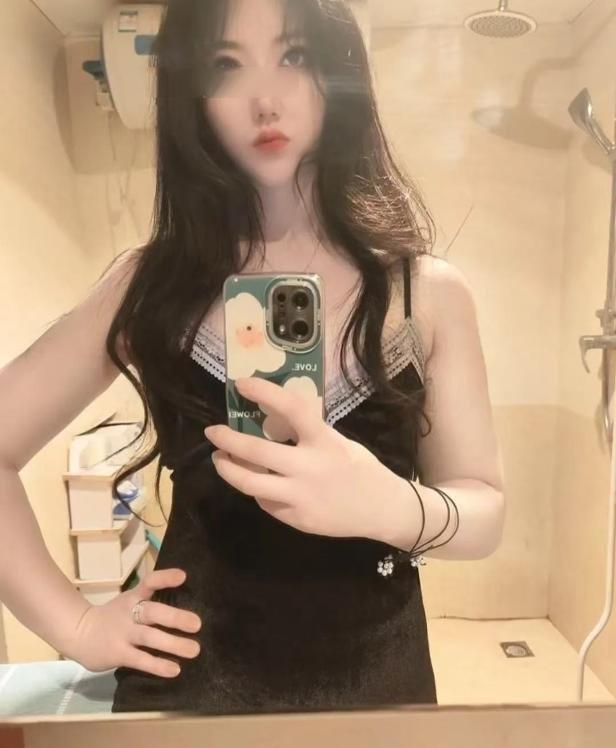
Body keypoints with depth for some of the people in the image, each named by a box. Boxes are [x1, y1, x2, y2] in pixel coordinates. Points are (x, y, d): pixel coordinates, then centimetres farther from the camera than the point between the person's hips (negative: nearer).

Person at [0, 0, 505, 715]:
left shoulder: (431, 291, -7)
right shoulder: (150, 283, -8)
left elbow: (486, 509, -7)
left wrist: (394, 508, -28)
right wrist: (74, 623, -9)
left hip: (375, 684, 2)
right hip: (188, 682, 0)